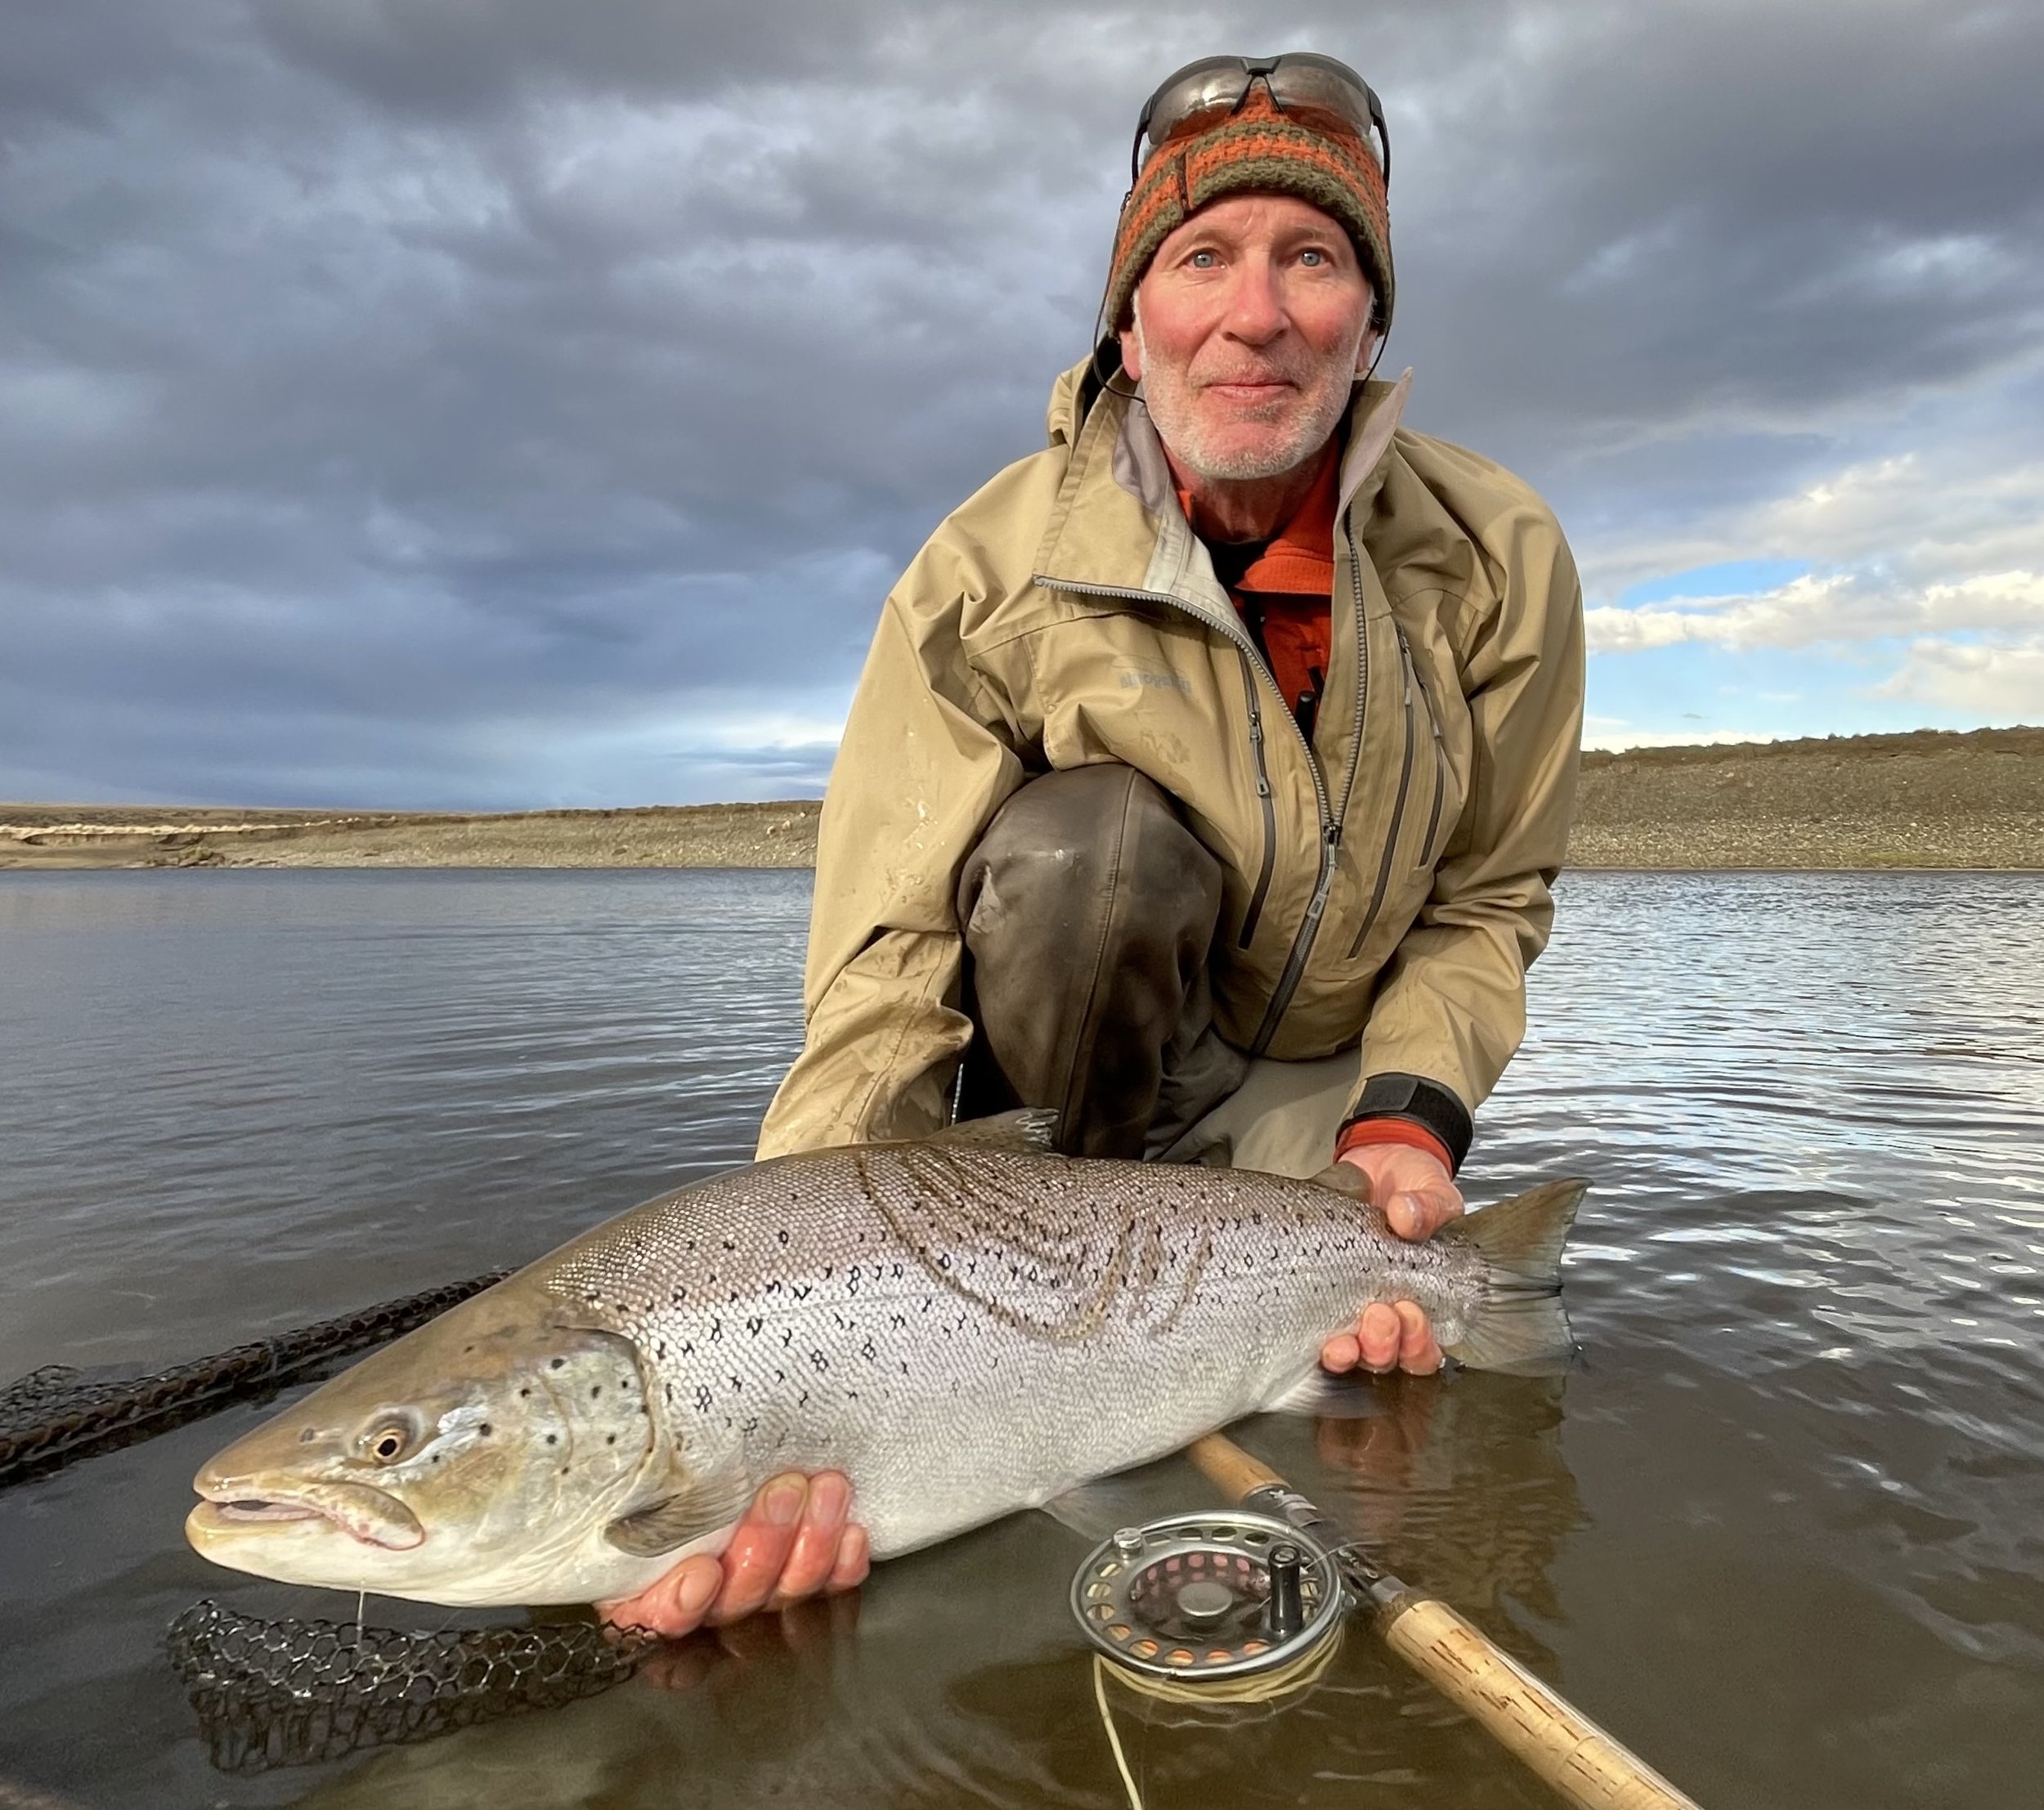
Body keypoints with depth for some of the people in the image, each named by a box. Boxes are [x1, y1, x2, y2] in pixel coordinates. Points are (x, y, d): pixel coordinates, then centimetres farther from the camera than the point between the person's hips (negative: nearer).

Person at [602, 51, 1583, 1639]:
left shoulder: (1501, 560, -13)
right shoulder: (989, 577, -23)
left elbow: (1487, 903, -3)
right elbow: (884, 986, -31)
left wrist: (1409, 1112, -22)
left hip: (1321, 1069, 2)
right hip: (1084, 1031, -1)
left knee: (1376, 1369, -23)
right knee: (1077, 842, -33)